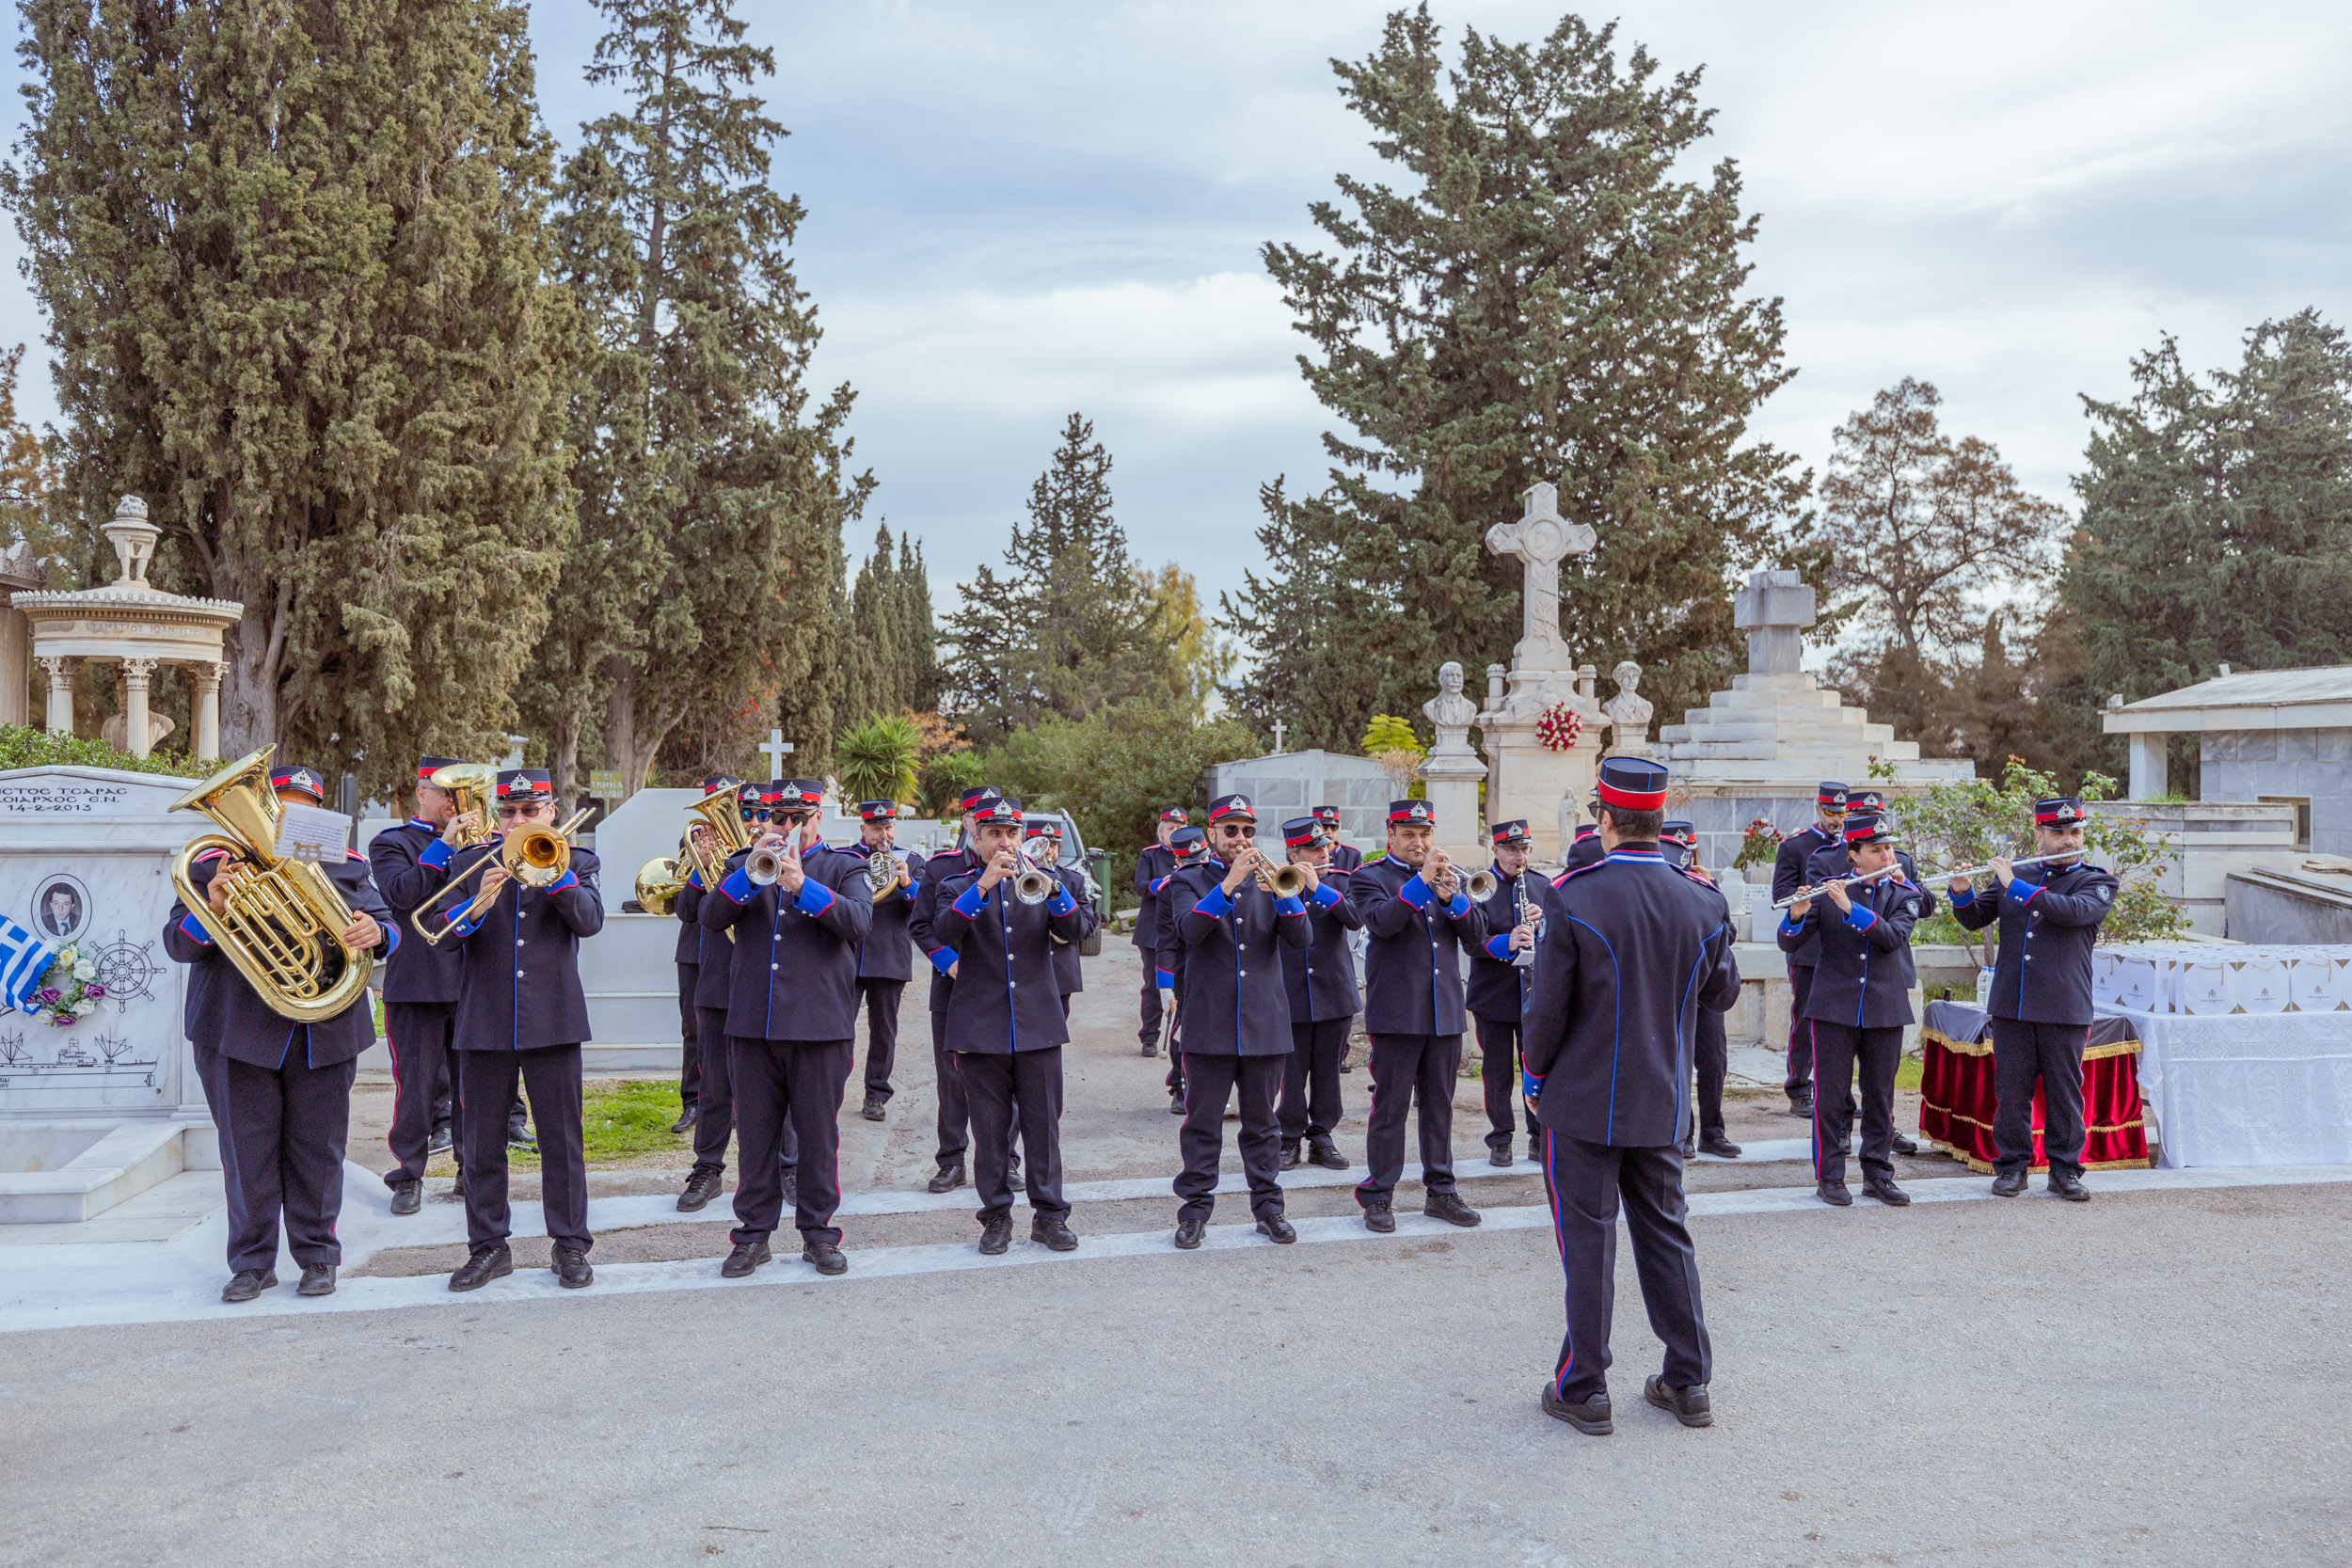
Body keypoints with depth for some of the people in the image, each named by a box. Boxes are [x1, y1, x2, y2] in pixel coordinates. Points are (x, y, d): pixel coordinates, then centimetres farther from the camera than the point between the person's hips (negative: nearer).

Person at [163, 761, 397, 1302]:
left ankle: (317, 1258, 18)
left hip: (325, 1032, 1)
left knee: (317, 1151, 7)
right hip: (239, 1032, -1)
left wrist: (377, 933, -19)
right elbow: (177, 943, 0)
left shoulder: (344, 868, 9)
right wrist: (212, 912, -22)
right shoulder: (214, 866, 5)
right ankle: (253, 1263, 17)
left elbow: (387, 926, 6)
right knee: (247, 1152, 5)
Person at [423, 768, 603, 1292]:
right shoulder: (469, 863, 8)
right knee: (481, 1143, 7)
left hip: (552, 1020, -1)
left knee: (563, 1139, 2)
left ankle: (570, 1245, 12)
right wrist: (476, 904, -23)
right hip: (484, 1022, 2)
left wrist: (553, 870, -21)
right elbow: (446, 932, -4)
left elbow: (590, 921, -11)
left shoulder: (576, 861, 6)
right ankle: (488, 1246, 20)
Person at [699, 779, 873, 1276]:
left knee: (818, 1133, 4)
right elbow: (709, 917, -4)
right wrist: (751, 871, -18)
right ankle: (755, 1232, 19)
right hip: (752, 1023, 2)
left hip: (821, 1024, -2)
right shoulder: (744, 866, 13)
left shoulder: (843, 868, 7)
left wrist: (803, 886, -24)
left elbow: (859, 921, -12)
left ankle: (818, 1232, 16)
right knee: (755, 1133, 8)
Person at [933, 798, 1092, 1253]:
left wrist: (1052, 889, -23)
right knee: (989, 1127, 4)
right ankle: (996, 1216, 15)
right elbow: (943, 933, -15)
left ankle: (1049, 1213, 13)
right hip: (981, 1026, -1)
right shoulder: (958, 888, 6)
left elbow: (1075, 933, -5)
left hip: (1039, 1023, 1)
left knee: (1043, 1122, 3)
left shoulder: (1042, 883, 11)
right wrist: (983, 885, -25)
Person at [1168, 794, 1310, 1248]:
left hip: (1265, 1022, 2)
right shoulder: (1191, 880, 3)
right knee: (1203, 1122, 3)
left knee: (1262, 1122, 10)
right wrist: (1229, 883, -26)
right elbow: (1189, 930, -17)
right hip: (1209, 1023, -2)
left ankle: (1268, 1206, 19)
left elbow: (1300, 937, -3)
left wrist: (1281, 890, -19)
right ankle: (1195, 1210, 13)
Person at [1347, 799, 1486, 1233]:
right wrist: (1422, 881, -28)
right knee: (1390, 1109, 0)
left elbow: (1476, 934, 3)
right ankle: (1378, 1196, 7)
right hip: (1397, 1013, -5)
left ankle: (1440, 1191, 21)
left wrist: (1452, 898, -16)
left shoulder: (1447, 876, 14)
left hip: (1445, 1013, 5)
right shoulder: (1369, 877, 0)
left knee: (1439, 1106, 11)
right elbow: (1382, 922, -20)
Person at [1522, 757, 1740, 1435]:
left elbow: (1547, 1007, -13)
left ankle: (1584, 1390, 14)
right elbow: (1723, 995, 11)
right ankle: (1688, 1382, 25)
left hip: (1584, 1099, -4)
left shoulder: (1573, 898, -18)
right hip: (1663, 1102, 4)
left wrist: (1536, 1079, 3)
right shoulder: (1702, 903, -4)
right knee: (1666, 1233, 16)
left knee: (1588, 1240, 5)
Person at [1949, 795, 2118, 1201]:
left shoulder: (2097, 882, 3)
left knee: (2064, 1092, 4)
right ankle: (2012, 1166, 15)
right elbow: (1975, 919, 17)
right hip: (2011, 1006, 2)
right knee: (2011, 1090, 5)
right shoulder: (2014, 874, 13)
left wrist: (2016, 886, -19)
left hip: (2065, 1009, -2)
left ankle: (2065, 1169, 16)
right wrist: (1963, 893, -4)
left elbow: (2073, 910, -18)